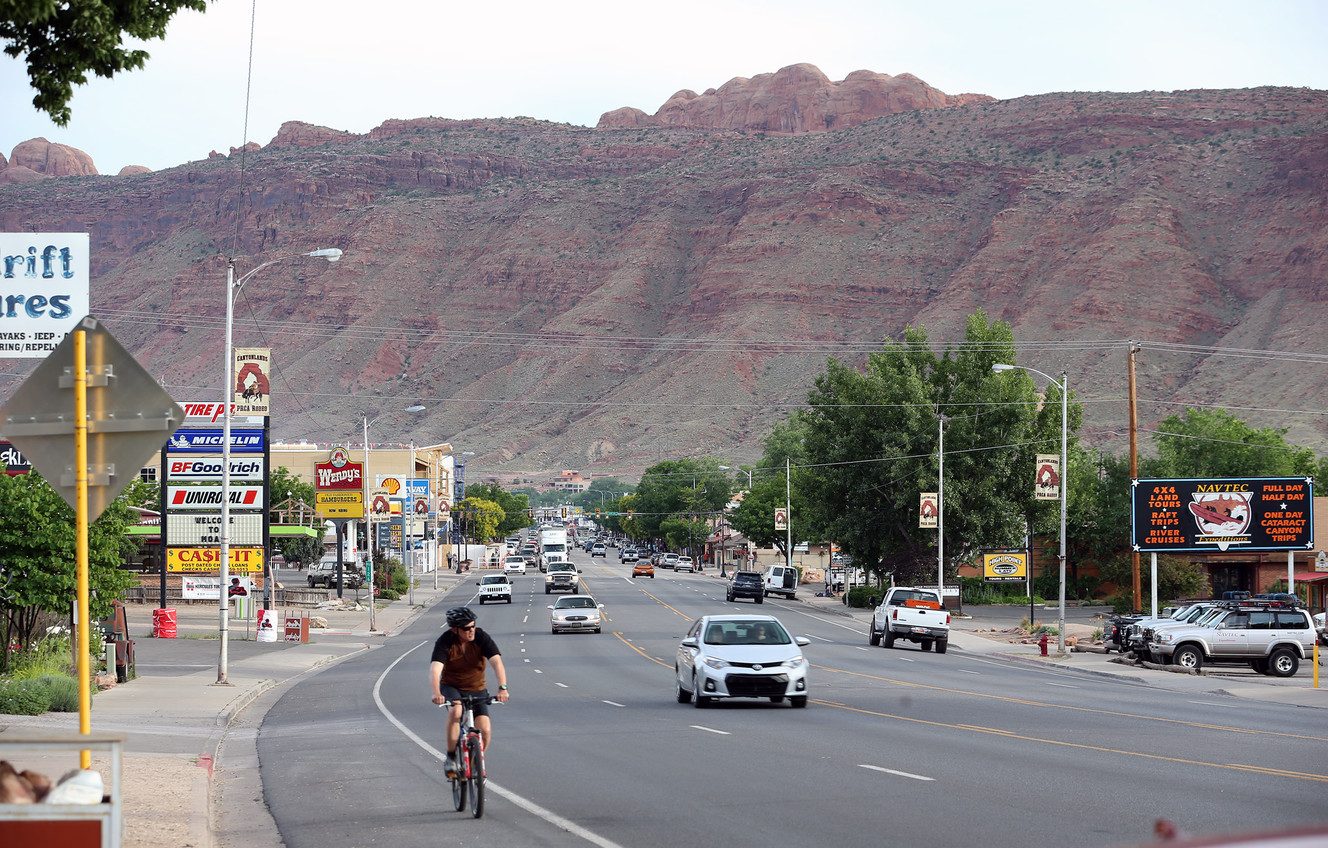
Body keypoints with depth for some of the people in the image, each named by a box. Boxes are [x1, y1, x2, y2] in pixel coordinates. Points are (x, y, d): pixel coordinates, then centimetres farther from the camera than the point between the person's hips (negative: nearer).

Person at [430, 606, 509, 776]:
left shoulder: (482, 638, -16)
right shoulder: (445, 642, -18)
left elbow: (497, 662, -27)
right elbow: (435, 670, -32)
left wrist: (502, 688, -44)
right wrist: (437, 694, -50)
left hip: (477, 689, 2)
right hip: (451, 687, -2)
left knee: (485, 730, -16)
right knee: (455, 711, -35)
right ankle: (451, 758, -20)